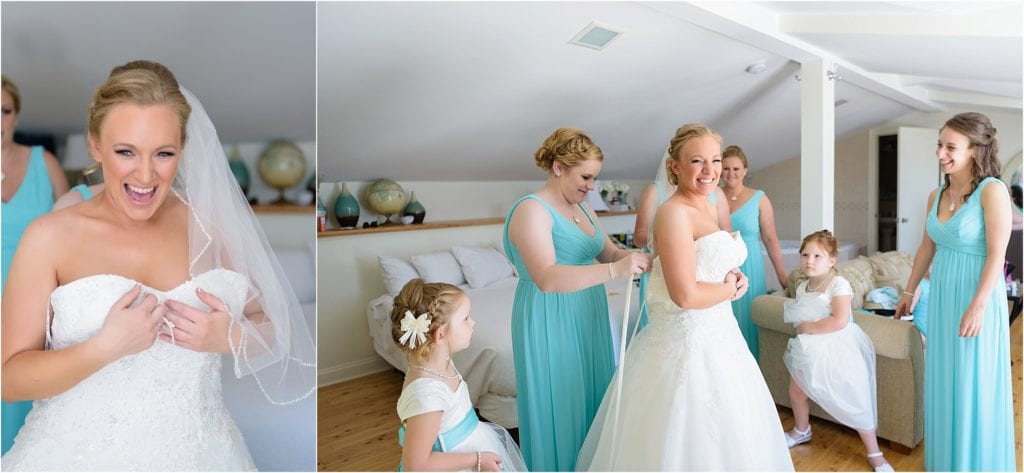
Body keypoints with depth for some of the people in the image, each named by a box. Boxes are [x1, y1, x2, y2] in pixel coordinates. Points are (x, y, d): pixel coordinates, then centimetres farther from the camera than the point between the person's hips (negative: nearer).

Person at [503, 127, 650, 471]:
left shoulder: (581, 207, 9)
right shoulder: (531, 210, -18)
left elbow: (609, 251, 11)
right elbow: (547, 278, -30)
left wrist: (638, 259, -10)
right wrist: (615, 271, -35)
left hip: (587, 317, 8)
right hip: (551, 323, -8)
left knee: (590, 396, 17)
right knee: (560, 403, 5)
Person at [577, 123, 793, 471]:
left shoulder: (707, 206, 8)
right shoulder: (673, 212, -20)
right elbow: (686, 296, -25)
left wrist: (732, 277, 0)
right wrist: (731, 289, -8)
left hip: (715, 335, 9)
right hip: (687, 342, -9)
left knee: (719, 436, 23)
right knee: (687, 443, 6)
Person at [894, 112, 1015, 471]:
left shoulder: (992, 190, -14)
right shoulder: (936, 195, 6)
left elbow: (997, 255, -17)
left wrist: (977, 306, -21)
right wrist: (909, 291, 19)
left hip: (977, 298, -7)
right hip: (942, 296, 7)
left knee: (973, 386, 5)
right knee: (943, 382, 16)